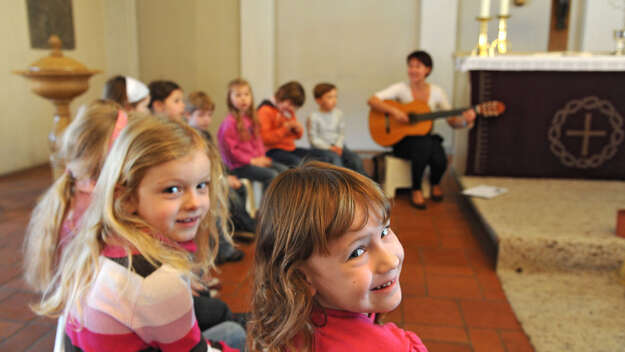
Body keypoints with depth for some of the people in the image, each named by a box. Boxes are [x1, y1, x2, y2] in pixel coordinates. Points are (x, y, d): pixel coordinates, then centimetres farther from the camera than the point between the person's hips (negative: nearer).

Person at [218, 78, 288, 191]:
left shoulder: (251, 119, 12)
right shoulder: (230, 122, -13)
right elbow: (229, 150, -16)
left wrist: (262, 157, 3)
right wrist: (251, 160, -15)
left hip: (256, 160, 8)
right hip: (238, 165, -8)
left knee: (283, 169, -4)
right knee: (272, 175, -22)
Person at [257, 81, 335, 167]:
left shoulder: (289, 112, 17)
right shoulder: (265, 111, -7)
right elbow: (264, 138, -17)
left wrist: (298, 129, 0)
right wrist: (285, 128, -20)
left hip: (291, 149, 7)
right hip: (274, 150, -7)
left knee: (327, 155, -8)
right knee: (297, 162, -38)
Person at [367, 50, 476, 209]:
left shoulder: (436, 92, 2)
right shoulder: (401, 88, -4)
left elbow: (453, 121, 3)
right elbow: (372, 100, -16)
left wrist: (465, 120, -19)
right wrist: (393, 111, -28)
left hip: (427, 138, 2)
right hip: (402, 138, -2)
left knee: (440, 160, -30)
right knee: (423, 144, -37)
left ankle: (435, 183, 10)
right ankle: (416, 190, -13)